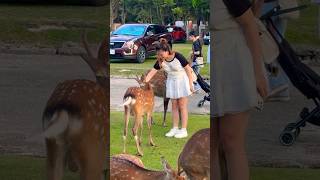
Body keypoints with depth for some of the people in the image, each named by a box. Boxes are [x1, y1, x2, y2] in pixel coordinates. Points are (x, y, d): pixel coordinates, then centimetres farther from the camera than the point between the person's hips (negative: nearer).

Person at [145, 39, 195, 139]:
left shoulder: (178, 57, -24)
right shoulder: (160, 61, -11)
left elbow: (188, 69, -16)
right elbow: (151, 73, -10)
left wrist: (191, 84, -14)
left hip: (182, 81, -5)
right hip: (171, 82, 5)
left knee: (182, 106, -3)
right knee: (174, 106, 8)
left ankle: (183, 130, 1)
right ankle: (175, 128, 15)